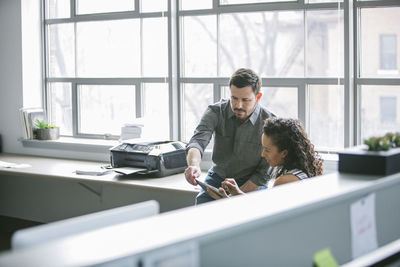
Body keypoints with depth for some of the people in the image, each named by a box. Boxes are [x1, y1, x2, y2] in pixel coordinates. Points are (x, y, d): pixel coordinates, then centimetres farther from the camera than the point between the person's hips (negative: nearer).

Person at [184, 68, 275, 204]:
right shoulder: (216, 111, -9)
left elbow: (264, 172, -11)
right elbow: (198, 140, -24)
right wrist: (194, 165, -47)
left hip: (250, 184, -2)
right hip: (217, 177, 2)